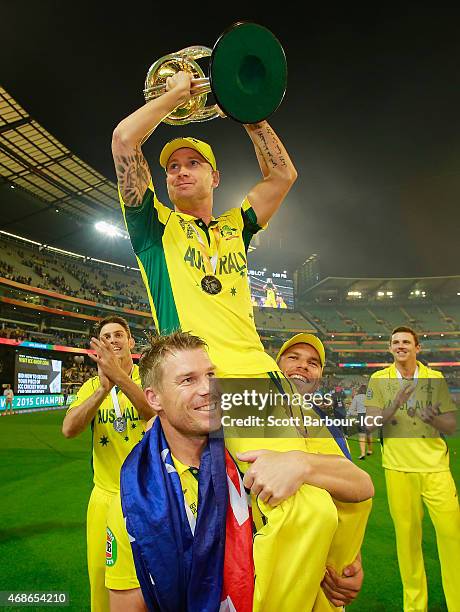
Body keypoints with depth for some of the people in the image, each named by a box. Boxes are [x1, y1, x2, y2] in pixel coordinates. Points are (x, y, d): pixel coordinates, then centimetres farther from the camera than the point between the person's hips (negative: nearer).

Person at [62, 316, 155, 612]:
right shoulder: (92, 386, 3)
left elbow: (157, 413, -27)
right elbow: (69, 429, -14)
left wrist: (119, 376, -38)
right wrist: (103, 388, -28)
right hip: (106, 496, 3)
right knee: (102, 576, 13)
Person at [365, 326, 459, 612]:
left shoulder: (435, 378, 4)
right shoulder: (379, 379, 1)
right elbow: (371, 422, -4)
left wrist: (433, 418, -17)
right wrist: (395, 405, -21)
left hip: (435, 467, 1)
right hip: (398, 468, -1)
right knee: (407, 534, 6)